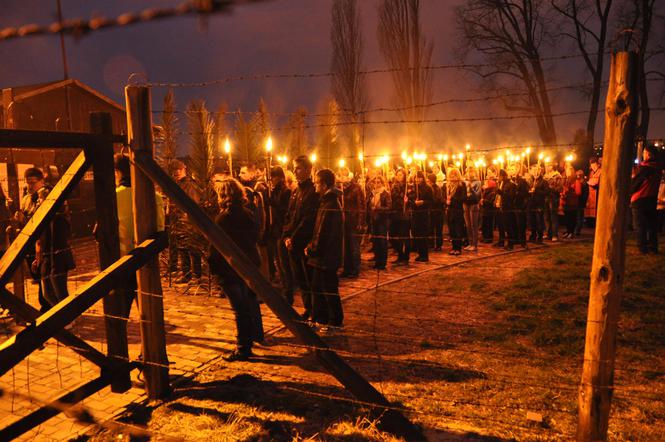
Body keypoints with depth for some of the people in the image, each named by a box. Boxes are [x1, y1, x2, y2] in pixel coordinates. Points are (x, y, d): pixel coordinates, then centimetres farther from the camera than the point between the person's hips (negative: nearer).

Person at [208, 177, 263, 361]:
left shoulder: (223, 218, -17)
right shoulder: (248, 214, 2)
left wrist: (212, 265, -3)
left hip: (231, 268, -7)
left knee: (240, 308, -4)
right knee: (251, 301, 24)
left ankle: (243, 348, 2)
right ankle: (256, 334, 42)